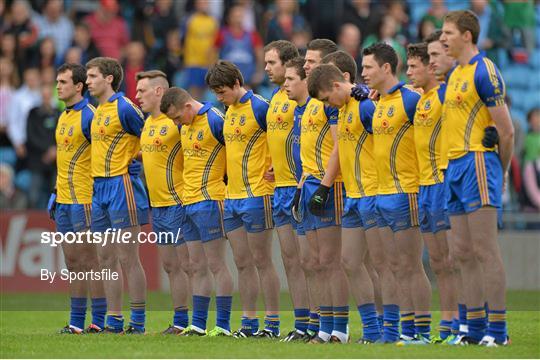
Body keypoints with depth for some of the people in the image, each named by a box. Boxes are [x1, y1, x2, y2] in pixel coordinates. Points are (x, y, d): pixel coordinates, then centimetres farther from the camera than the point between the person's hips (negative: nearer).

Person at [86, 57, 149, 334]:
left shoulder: (123, 107, -11)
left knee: (128, 259, -7)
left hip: (121, 185, -9)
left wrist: (133, 162, -4)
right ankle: (114, 322, 12)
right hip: (98, 188, 9)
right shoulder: (99, 110, 16)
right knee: (106, 259, 9)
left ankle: (138, 322, -4)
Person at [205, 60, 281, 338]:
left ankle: (273, 323, 0)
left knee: (262, 261, -4)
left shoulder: (259, 107, -12)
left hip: (256, 195, -8)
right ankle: (249, 322, 13)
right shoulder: (229, 111, 14)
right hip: (232, 197, 8)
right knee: (242, 264, 9)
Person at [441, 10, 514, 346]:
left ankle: (498, 328, -10)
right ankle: (476, 327, 13)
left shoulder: (484, 71, -10)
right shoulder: (455, 75, 17)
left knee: (485, 250, -10)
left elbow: (506, 131, -11)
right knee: (465, 253, 9)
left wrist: (500, 172, -1)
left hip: (477, 163, -9)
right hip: (455, 167, 9)